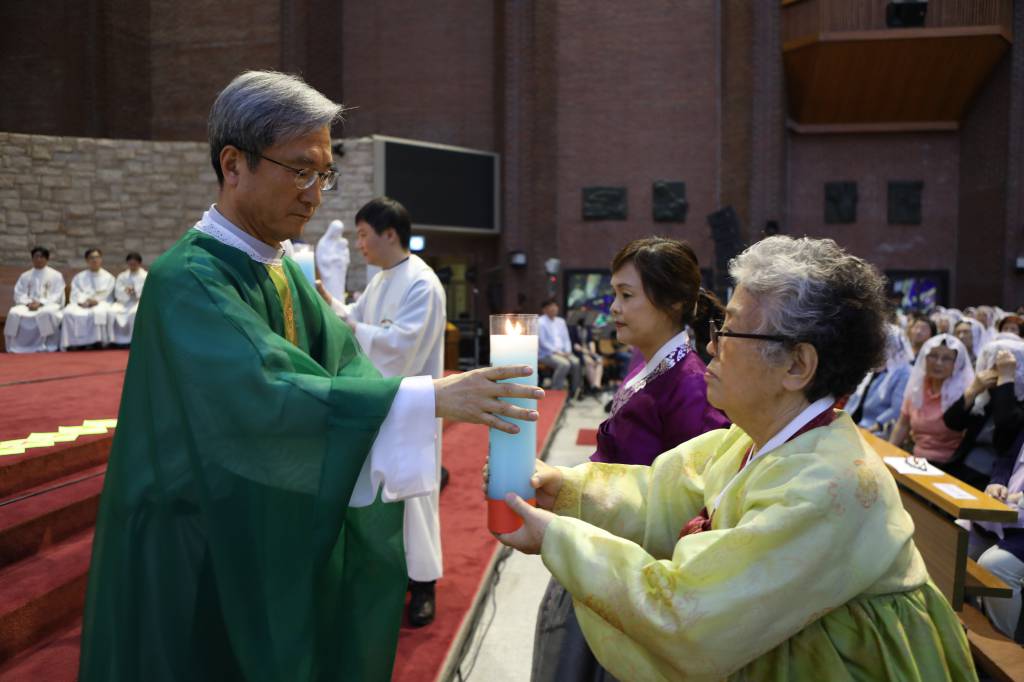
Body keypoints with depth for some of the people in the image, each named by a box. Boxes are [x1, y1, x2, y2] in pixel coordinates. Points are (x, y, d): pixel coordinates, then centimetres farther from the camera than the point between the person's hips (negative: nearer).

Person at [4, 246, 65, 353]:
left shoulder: (56, 275, 9)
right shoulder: (25, 276, 19)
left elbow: (56, 296, -2)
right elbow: (19, 294, 10)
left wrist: (40, 303, -17)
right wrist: (28, 303, -12)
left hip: (49, 305, -3)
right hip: (28, 306, 3)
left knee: (47, 313, -40)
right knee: (14, 313, -30)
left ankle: (45, 347, -37)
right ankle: (16, 348, -28)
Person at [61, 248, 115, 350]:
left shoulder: (108, 277, 17)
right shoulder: (78, 277, 22)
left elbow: (108, 296, 6)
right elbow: (74, 295, 9)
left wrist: (96, 300, -14)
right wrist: (82, 301, -14)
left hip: (101, 303, -2)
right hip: (81, 304, 2)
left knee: (99, 312, -39)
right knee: (69, 312, -31)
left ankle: (98, 341, -33)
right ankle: (76, 342, -31)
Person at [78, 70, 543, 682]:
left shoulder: (286, 273, 6)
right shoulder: (187, 280, -21)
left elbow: (340, 364, -5)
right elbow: (262, 394, -34)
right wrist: (429, 397, -37)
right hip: (197, 560, -7)